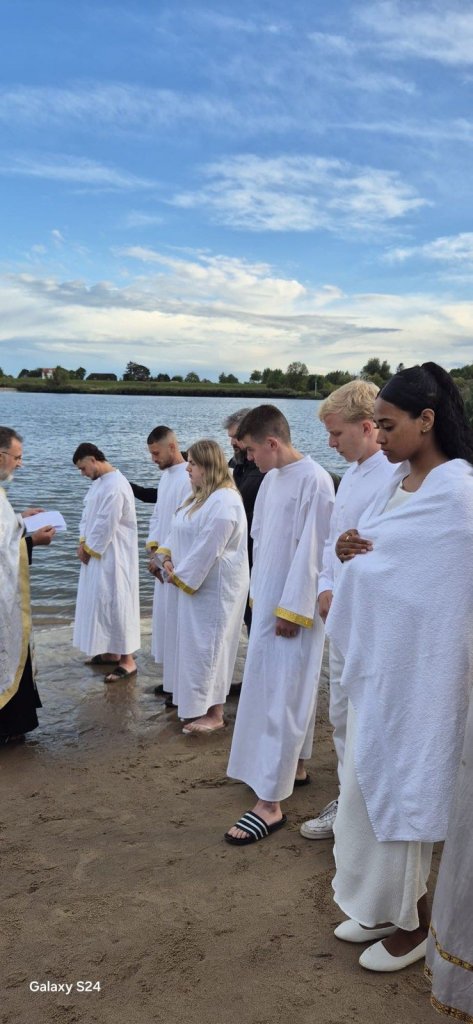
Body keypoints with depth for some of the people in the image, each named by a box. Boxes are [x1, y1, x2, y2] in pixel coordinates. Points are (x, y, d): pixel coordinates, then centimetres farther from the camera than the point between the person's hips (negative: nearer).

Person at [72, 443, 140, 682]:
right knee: (101, 600, 16)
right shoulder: (99, 481, 10)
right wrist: (83, 542, 1)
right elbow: (88, 514, 14)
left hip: (113, 556, -10)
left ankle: (127, 660, 4)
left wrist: (88, 549, -11)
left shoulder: (115, 486, -22)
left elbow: (106, 525, -22)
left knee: (115, 601, -5)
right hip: (97, 553, 10)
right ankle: (111, 652, 28)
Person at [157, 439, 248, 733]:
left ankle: (215, 714, 7)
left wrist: (182, 576, -15)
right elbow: (180, 531, 16)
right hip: (194, 581, 10)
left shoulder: (224, 501, -22)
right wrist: (169, 556, 0)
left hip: (215, 586, -10)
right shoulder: (201, 496, 12)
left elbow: (207, 549, -23)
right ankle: (196, 701, 29)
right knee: (192, 642, 16)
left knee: (207, 645, -4)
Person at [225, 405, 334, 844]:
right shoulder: (271, 478, 8)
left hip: (292, 608, -9)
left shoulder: (314, 480, -18)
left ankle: (269, 803, 1)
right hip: (268, 601, 9)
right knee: (284, 689, 19)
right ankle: (295, 765, 36)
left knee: (277, 696, -6)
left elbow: (311, 551, -20)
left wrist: (292, 610, -18)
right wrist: (259, 593, 14)